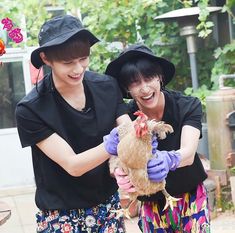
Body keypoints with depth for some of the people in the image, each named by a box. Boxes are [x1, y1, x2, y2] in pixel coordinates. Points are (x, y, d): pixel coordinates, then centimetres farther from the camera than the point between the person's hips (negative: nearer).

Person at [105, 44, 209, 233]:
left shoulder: (188, 107, -17)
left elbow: (188, 154, -30)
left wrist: (168, 160, -53)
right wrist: (122, 174, -50)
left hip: (191, 199, -1)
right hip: (152, 205, 1)